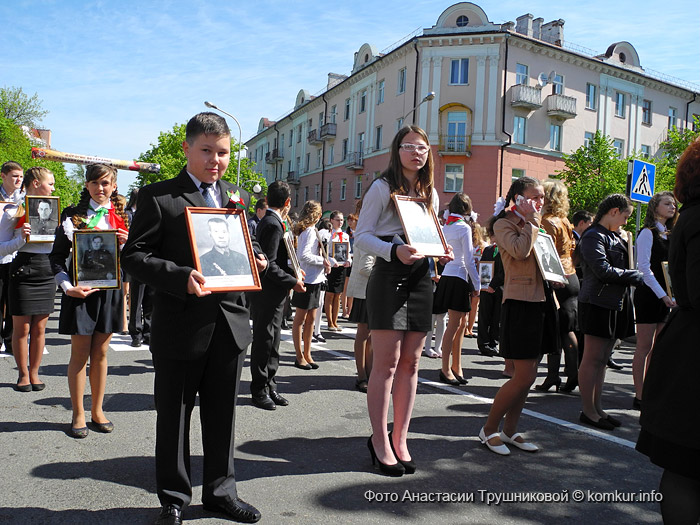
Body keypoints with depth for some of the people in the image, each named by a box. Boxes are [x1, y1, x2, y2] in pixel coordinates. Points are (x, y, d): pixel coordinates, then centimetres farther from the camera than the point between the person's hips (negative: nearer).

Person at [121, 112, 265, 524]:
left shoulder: (240, 197, 13)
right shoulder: (158, 196, -3)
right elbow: (134, 256, -8)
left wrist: (257, 261, -1)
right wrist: (181, 277, -23)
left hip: (230, 323, 4)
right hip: (180, 324, -4)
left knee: (223, 413, 15)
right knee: (174, 416, 10)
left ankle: (221, 491, 32)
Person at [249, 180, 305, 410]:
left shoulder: (266, 222, 14)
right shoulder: (273, 225, -18)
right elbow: (269, 265, -23)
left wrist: (291, 272, 15)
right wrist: (292, 282, -17)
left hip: (271, 295, 10)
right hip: (268, 294, -10)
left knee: (272, 341, 15)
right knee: (264, 341, 0)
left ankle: (269, 386, 25)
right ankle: (259, 390, 10)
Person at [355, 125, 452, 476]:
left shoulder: (430, 193, 18)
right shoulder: (383, 187, -1)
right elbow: (361, 236, -6)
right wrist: (394, 251, -23)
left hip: (420, 279, 6)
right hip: (389, 276, -6)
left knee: (410, 364, 7)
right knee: (387, 363, -5)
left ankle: (400, 439, 16)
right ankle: (380, 441, 7)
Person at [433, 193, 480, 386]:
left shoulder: (445, 227, 11)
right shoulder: (464, 228, -10)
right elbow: (468, 260, -13)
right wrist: (477, 284, -7)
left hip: (448, 274, 8)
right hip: (459, 277, -8)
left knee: (461, 323, 14)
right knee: (454, 325, -4)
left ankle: (456, 367, 19)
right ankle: (446, 370, 0)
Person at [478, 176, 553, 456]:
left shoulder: (534, 226, 20)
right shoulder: (504, 224, -5)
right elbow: (520, 251, -23)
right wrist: (530, 221, -11)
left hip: (541, 301, 9)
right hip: (520, 303, -9)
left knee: (528, 375, 10)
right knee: (524, 376, -9)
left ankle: (510, 430, 20)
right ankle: (489, 429, 6)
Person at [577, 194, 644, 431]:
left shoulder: (613, 237, 18)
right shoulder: (593, 236, -12)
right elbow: (604, 271, -21)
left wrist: (633, 276, 5)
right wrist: (635, 276, -12)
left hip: (613, 304, 10)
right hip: (597, 303, -10)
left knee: (602, 359, 13)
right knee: (593, 359, -3)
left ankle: (597, 407, 21)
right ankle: (588, 411, 5)